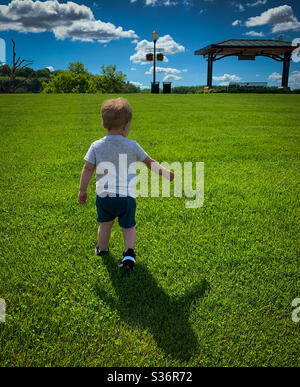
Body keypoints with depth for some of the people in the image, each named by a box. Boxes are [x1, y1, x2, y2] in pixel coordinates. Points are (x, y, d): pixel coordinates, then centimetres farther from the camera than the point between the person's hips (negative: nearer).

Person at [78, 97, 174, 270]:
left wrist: (82, 191, 10)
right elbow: (150, 162, 8)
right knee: (129, 226, 15)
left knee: (105, 224, 23)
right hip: (127, 196, -1)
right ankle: (129, 251, -3)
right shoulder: (132, 146, -3)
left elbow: (88, 169, 0)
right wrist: (164, 171, 23)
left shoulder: (96, 146, -2)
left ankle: (102, 249, 39)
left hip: (104, 196, 2)